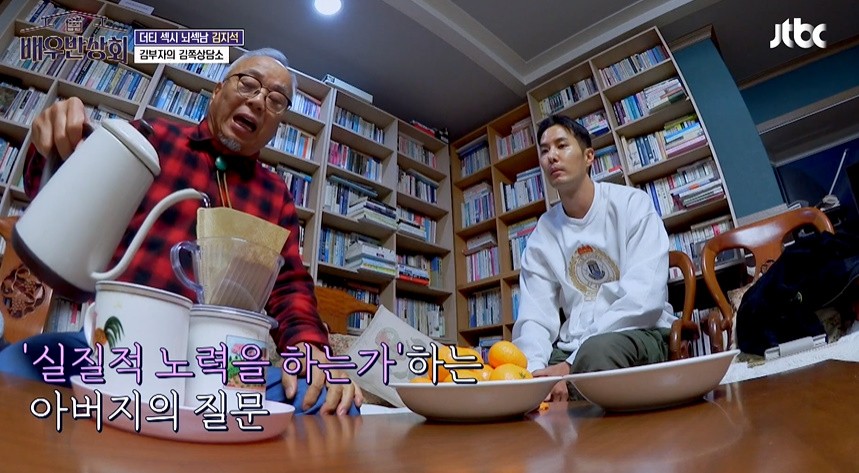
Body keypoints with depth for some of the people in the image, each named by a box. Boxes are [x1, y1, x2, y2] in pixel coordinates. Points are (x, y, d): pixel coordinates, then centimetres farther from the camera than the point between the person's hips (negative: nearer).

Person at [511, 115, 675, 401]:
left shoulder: (631, 204, -5)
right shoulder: (542, 234, 6)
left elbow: (644, 298, -17)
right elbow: (535, 315, -2)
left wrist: (572, 365, -25)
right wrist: (534, 368, -24)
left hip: (641, 335, -3)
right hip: (573, 349, 4)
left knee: (596, 351, -37)